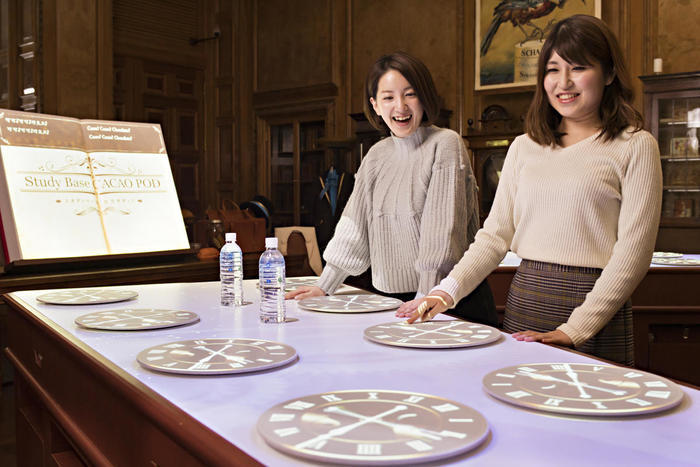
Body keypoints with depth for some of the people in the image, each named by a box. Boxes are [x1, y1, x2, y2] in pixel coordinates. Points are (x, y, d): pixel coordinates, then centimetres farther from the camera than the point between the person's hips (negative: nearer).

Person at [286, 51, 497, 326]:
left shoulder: (445, 144, -9)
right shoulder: (377, 155, 9)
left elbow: (443, 229, -16)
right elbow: (354, 226, 12)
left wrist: (427, 298, -22)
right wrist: (324, 286, 10)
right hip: (394, 300, 5)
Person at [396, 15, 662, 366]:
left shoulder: (634, 146, -2)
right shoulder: (524, 147, 10)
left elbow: (633, 251, -8)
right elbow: (495, 234, 7)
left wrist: (574, 330, -16)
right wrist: (446, 292, -7)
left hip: (594, 306, -3)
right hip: (524, 301, 4)